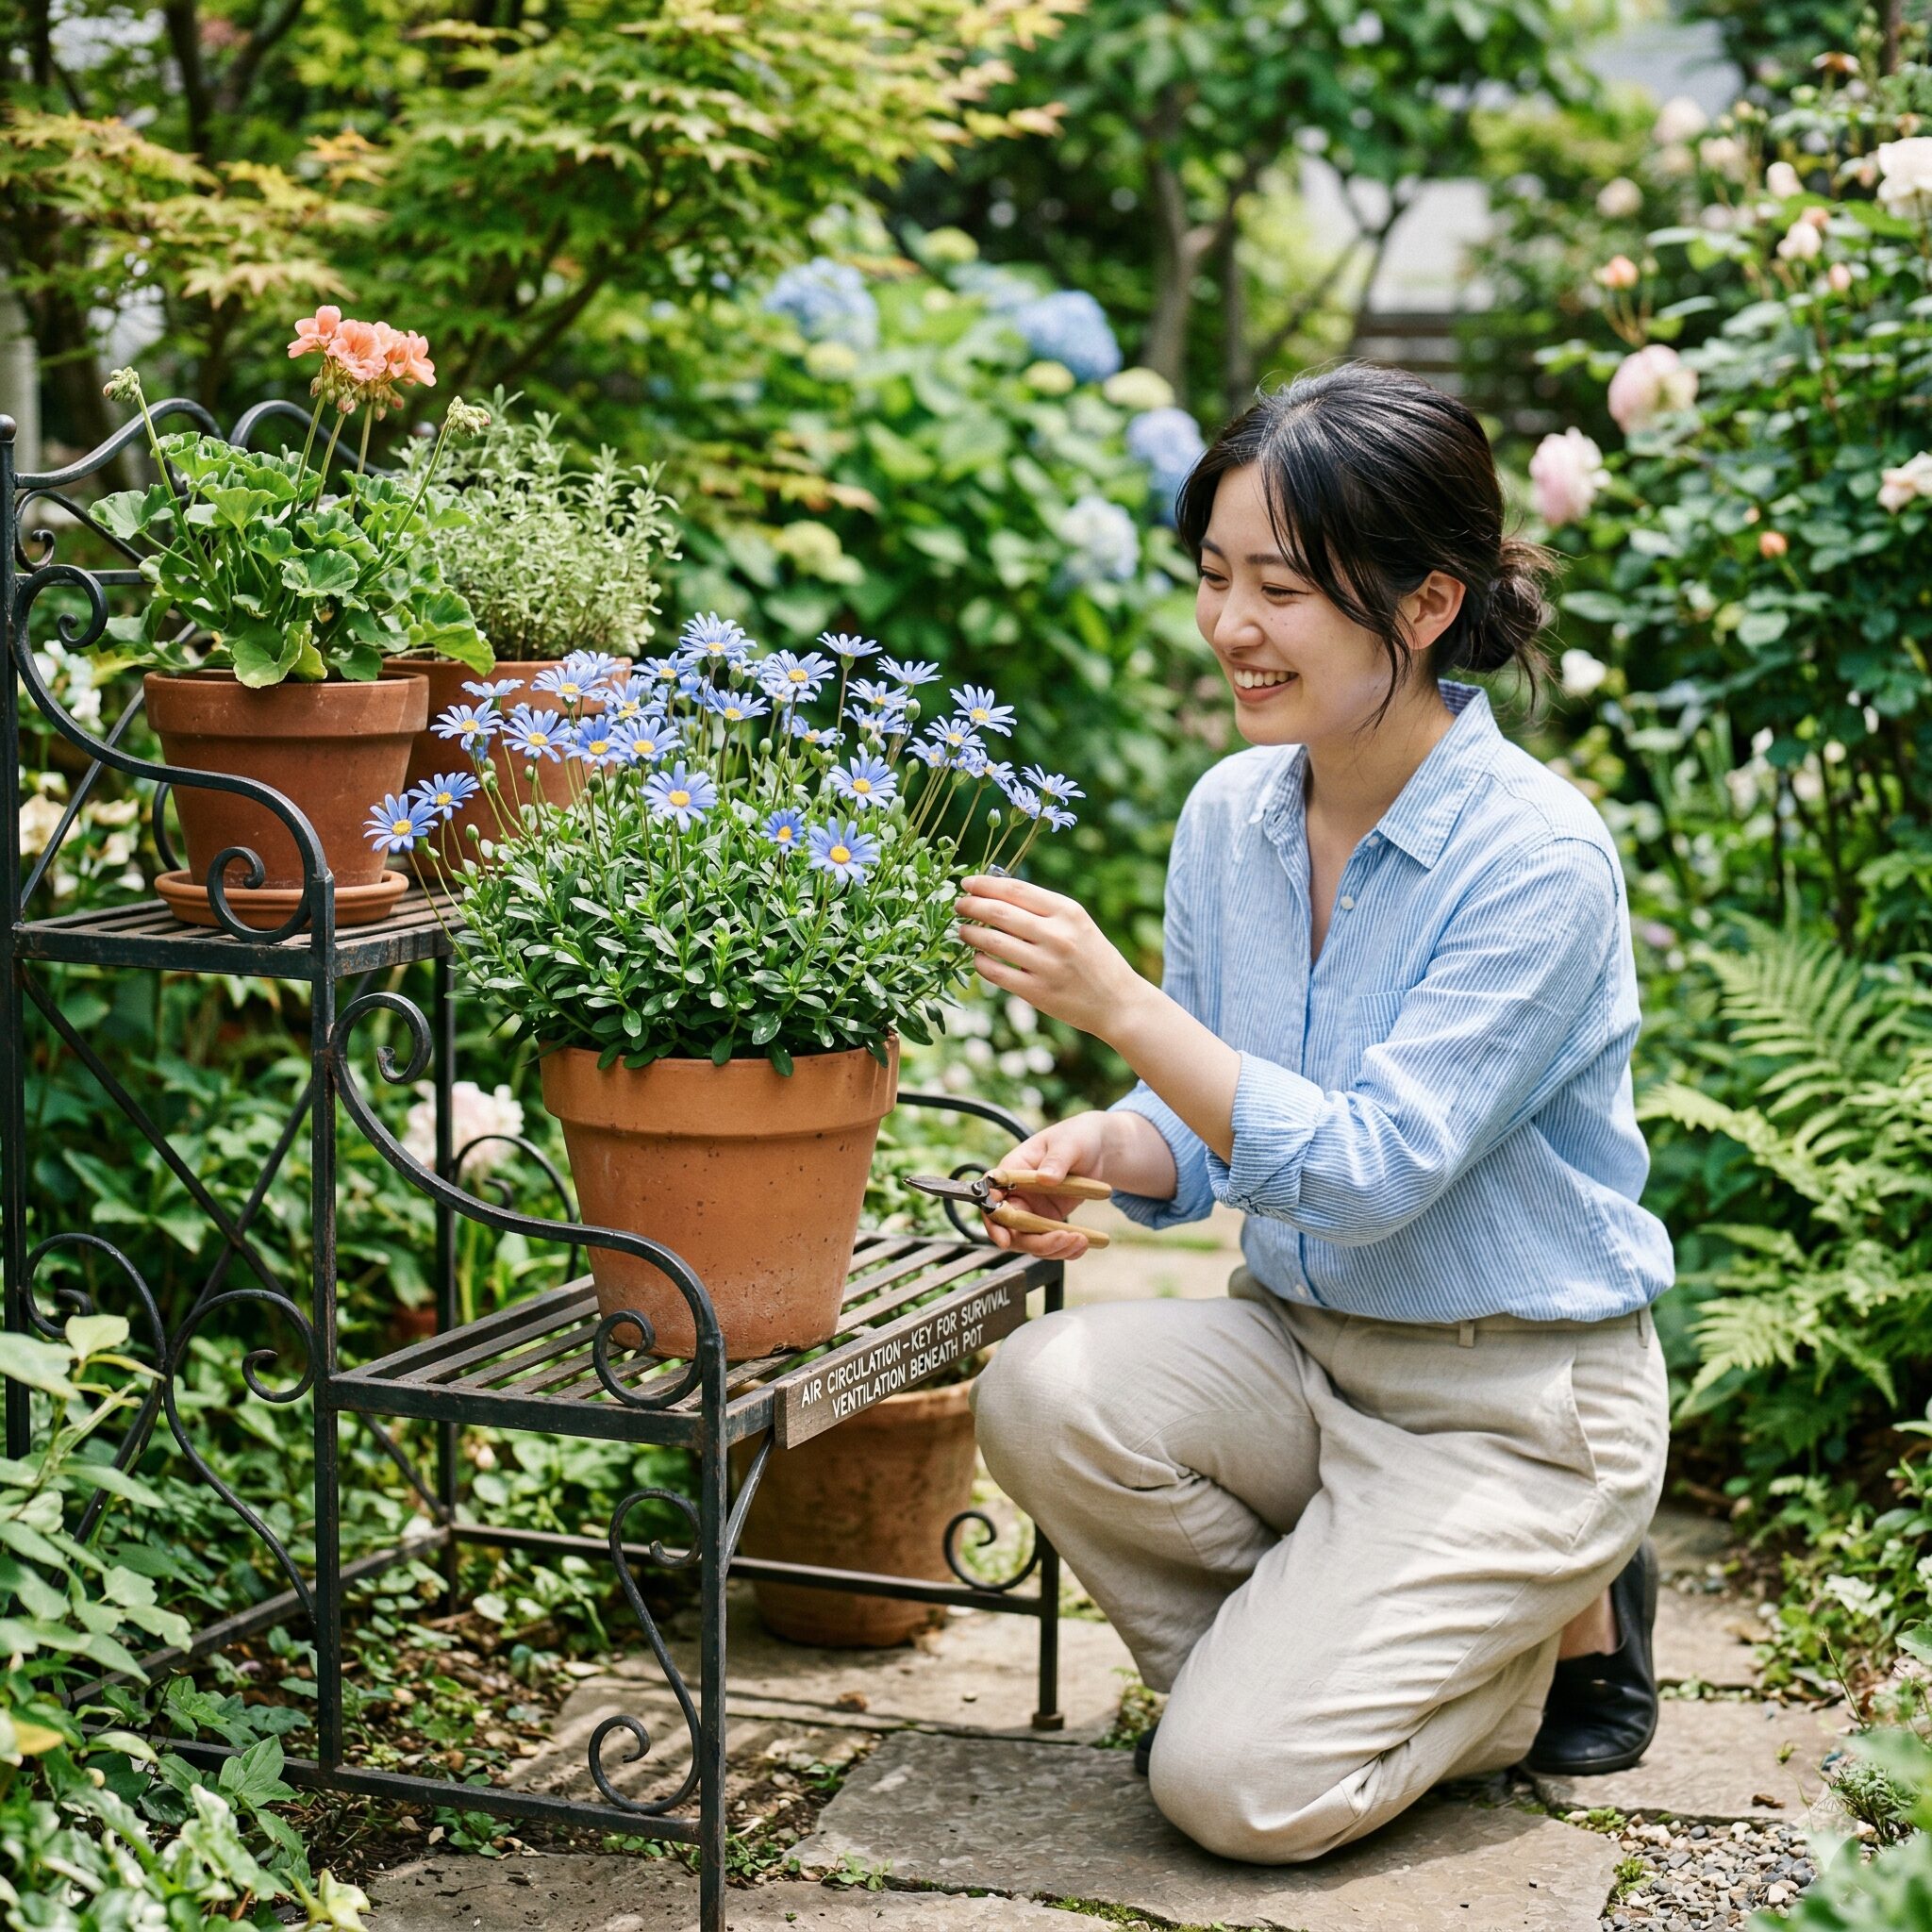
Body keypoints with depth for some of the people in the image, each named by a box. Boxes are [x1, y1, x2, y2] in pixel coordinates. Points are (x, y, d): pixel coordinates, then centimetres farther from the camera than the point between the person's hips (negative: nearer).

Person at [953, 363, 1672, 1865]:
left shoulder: (1536, 855, -21)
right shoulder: (1233, 812, -1)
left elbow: (1371, 1172, -26)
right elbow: (1205, 1131, 8)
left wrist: (1117, 1004, -33)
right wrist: (1097, 1150, -15)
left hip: (1516, 1402, -6)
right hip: (1304, 1346, 6)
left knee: (1236, 1790, -17)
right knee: (1044, 1391, -24)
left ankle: (1556, 1629, 11)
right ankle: (1296, 1655, 4)